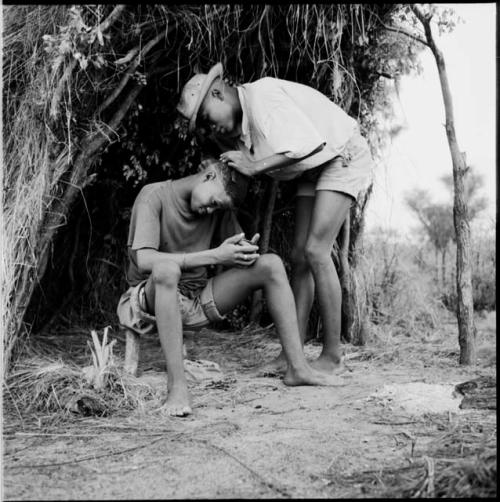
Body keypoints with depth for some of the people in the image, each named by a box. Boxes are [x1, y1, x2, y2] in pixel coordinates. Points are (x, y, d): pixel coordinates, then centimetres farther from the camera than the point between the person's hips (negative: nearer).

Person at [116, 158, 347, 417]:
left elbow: (235, 256, 7)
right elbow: (144, 259, -27)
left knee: (271, 264, -9)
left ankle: (297, 368, -11)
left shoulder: (220, 206, 5)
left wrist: (245, 253, -20)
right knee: (166, 268, -41)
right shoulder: (153, 196, -13)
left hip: (197, 300, 6)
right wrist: (215, 255, -30)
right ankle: (177, 385, -39)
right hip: (151, 298, -5)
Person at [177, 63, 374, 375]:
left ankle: (333, 356, -10)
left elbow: (309, 142, -35)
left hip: (342, 157, -9)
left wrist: (255, 166, -31)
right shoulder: (238, 124, 0)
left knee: (316, 251, -18)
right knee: (300, 256, 2)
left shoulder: (263, 95, -27)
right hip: (312, 170, 9)